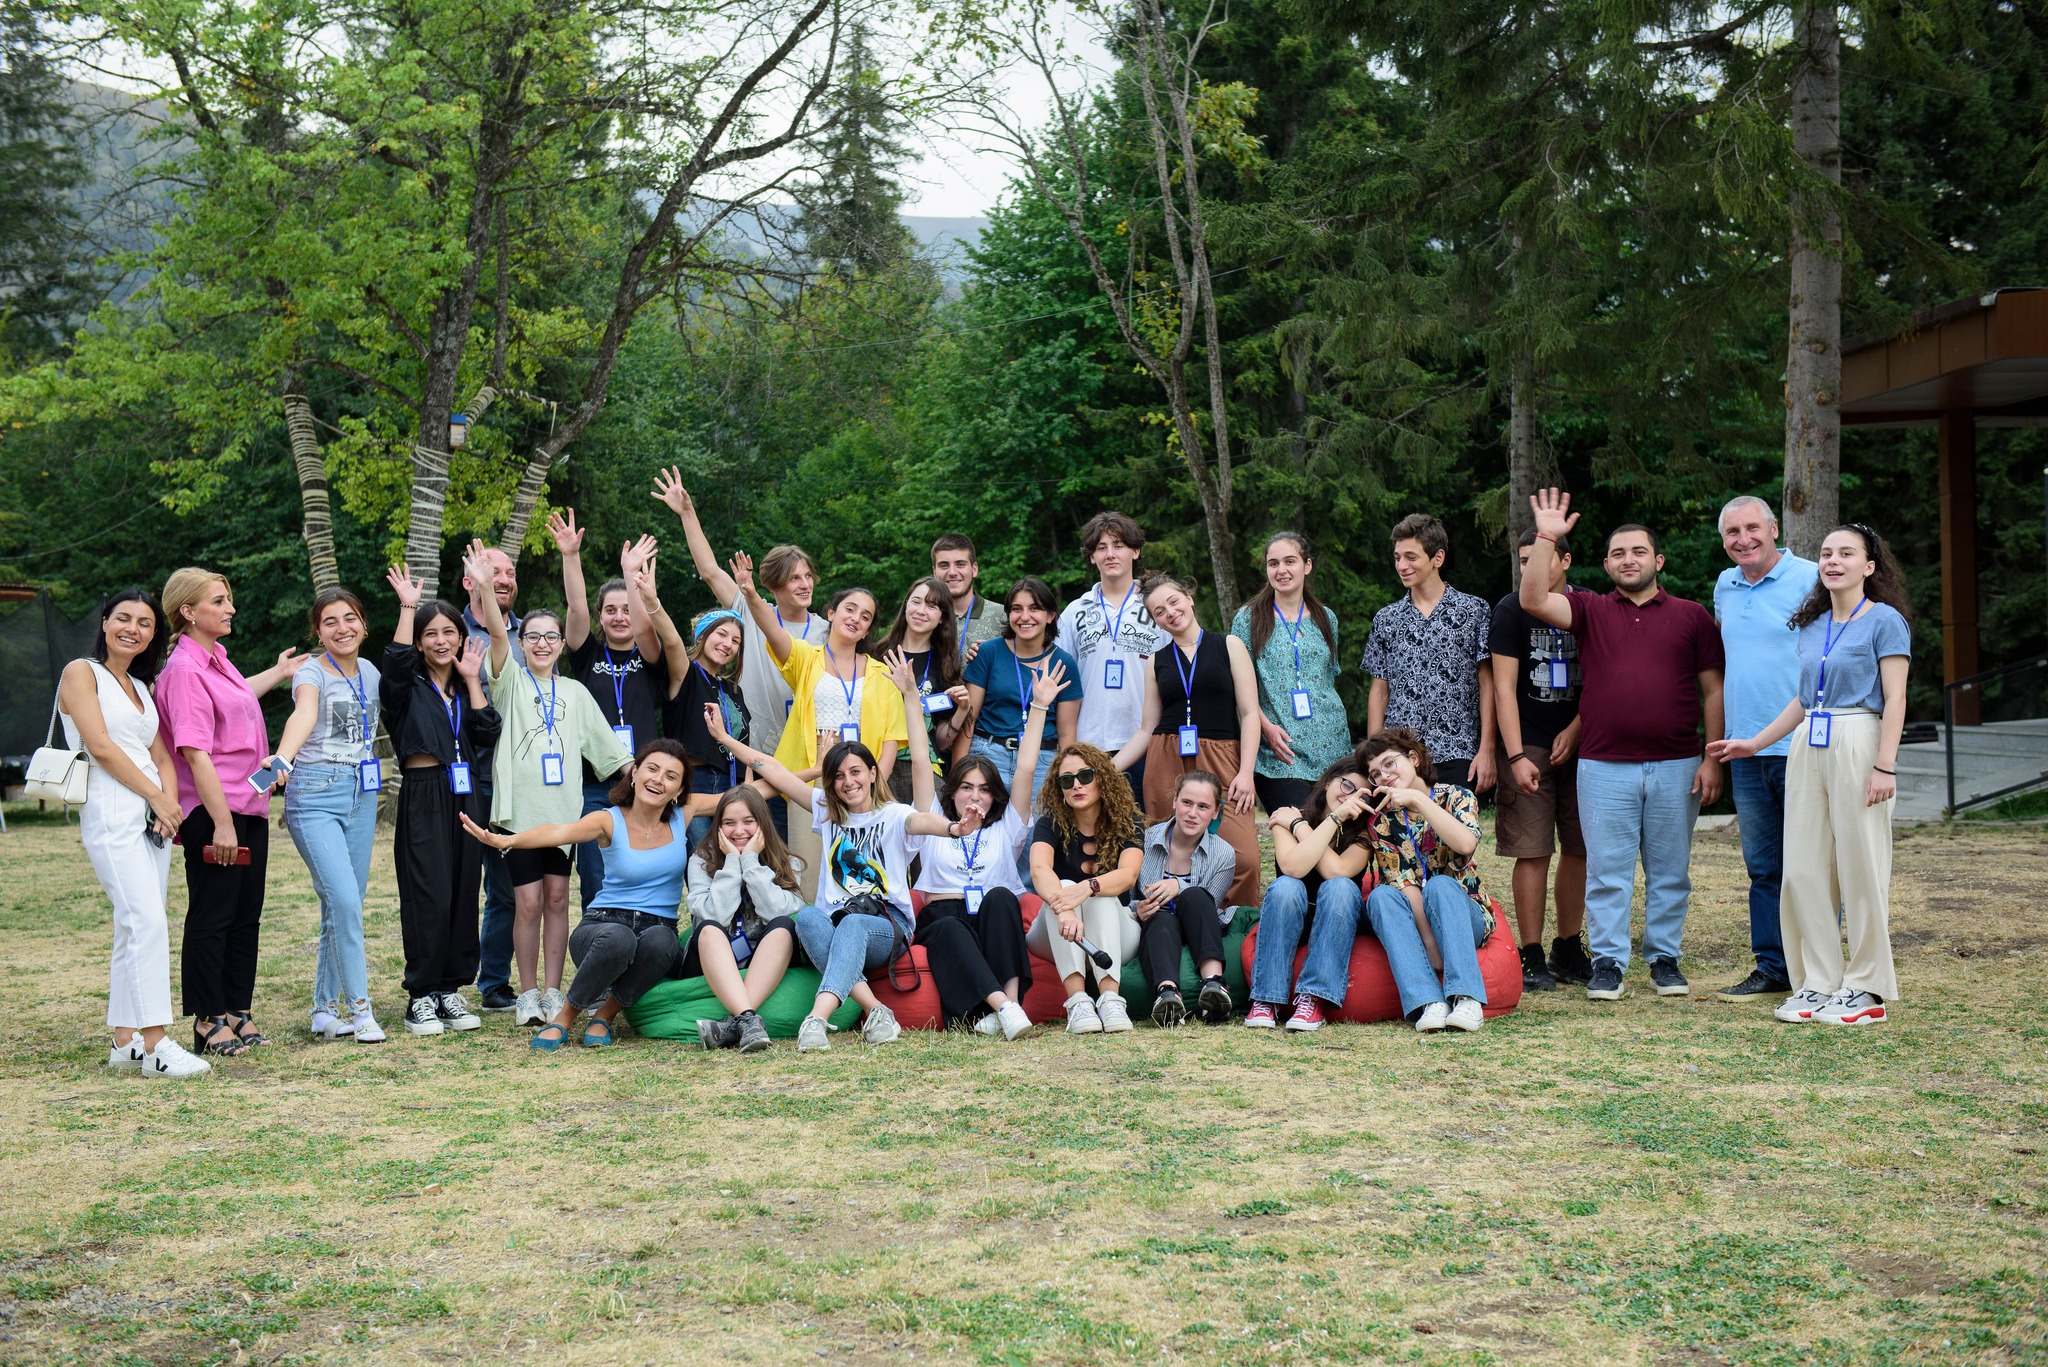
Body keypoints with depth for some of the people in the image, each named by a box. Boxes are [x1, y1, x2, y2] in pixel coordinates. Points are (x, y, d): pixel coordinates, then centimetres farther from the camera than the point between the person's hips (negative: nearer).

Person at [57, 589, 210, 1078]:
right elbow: (101, 746, -10)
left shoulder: (141, 688, 21)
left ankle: (125, 1041, 10)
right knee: (147, 922, -17)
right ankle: (155, 1043, -19)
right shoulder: (81, 673, 0)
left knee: (135, 928, 7)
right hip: (111, 812, -8)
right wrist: (156, 796, -8)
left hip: (153, 815, 8)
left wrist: (168, 802, -3)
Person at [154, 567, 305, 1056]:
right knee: (212, 917, -2)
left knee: (246, 915, 11)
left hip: (249, 807, 9)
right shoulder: (184, 669, -15)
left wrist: (278, 673, 52)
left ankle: (239, 1014, 19)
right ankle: (208, 1023, 6)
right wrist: (221, 822, -23)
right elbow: (195, 751, -20)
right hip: (212, 813, -9)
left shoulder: (217, 659, 14)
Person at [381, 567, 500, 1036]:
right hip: (423, 797, -5)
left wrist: (473, 681, 1)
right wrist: (408, 607, -17)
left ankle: (450, 988, 13)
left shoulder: (466, 688, 17)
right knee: (429, 897, -10)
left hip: (465, 797, 5)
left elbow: (488, 735, 2)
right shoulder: (407, 686, 5)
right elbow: (397, 662, -19)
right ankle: (420, 995, -2)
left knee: (464, 895, 4)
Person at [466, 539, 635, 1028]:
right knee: (528, 900, -5)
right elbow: (496, 632, -14)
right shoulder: (511, 682, 3)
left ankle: (552, 992, 12)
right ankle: (528, 995, 6)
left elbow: (608, 748, 15)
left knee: (557, 898, 4)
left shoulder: (575, 692, 13)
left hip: (562, 807, 3)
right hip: (519, 806, -3)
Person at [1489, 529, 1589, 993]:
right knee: (1533, 851, -7)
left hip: (1578, 743, 4)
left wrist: (1575, 730, -4)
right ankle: (1532, 958, -2)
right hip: (1529, 745, -4)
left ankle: (1568, 951, 17)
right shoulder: (1512, 610, -2)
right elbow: (1504, 687, -6)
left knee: (1577, 849, 5)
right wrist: (1516, 756, -13)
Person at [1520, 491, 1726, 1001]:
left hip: (1675, 767, 0)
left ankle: (1664, 959, 18)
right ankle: (1608, 962, 9)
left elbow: (1713, 690, 7)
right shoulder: (1590, 611, 9)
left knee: (1670, 872, 8)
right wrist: (1546, 539, -14)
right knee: (1607, 872, 2)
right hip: (1605, 767, 0)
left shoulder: (1691, 616, 9)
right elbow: (1534, 599, -8)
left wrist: (1712, 758, 0)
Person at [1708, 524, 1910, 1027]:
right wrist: (1756, 743, 20)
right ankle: (1818, 982, 12)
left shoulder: (1885, 621, -2)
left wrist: (1885, 766, -15)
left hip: (1858, 744, -7)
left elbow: (1894, 699, -7)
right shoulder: (1811, 625, 17)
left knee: (1860, 865, -3)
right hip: (1807, 746, 7)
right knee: (1803, 867, 4)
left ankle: (1867, 988, 5)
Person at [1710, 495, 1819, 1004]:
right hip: (1746, 751, 6)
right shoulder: (1725, 586, 13)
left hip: (1802, 748, -6)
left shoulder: (1811, 579, -6)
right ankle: (1772, 968, 18)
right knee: (1762, 867, 11)